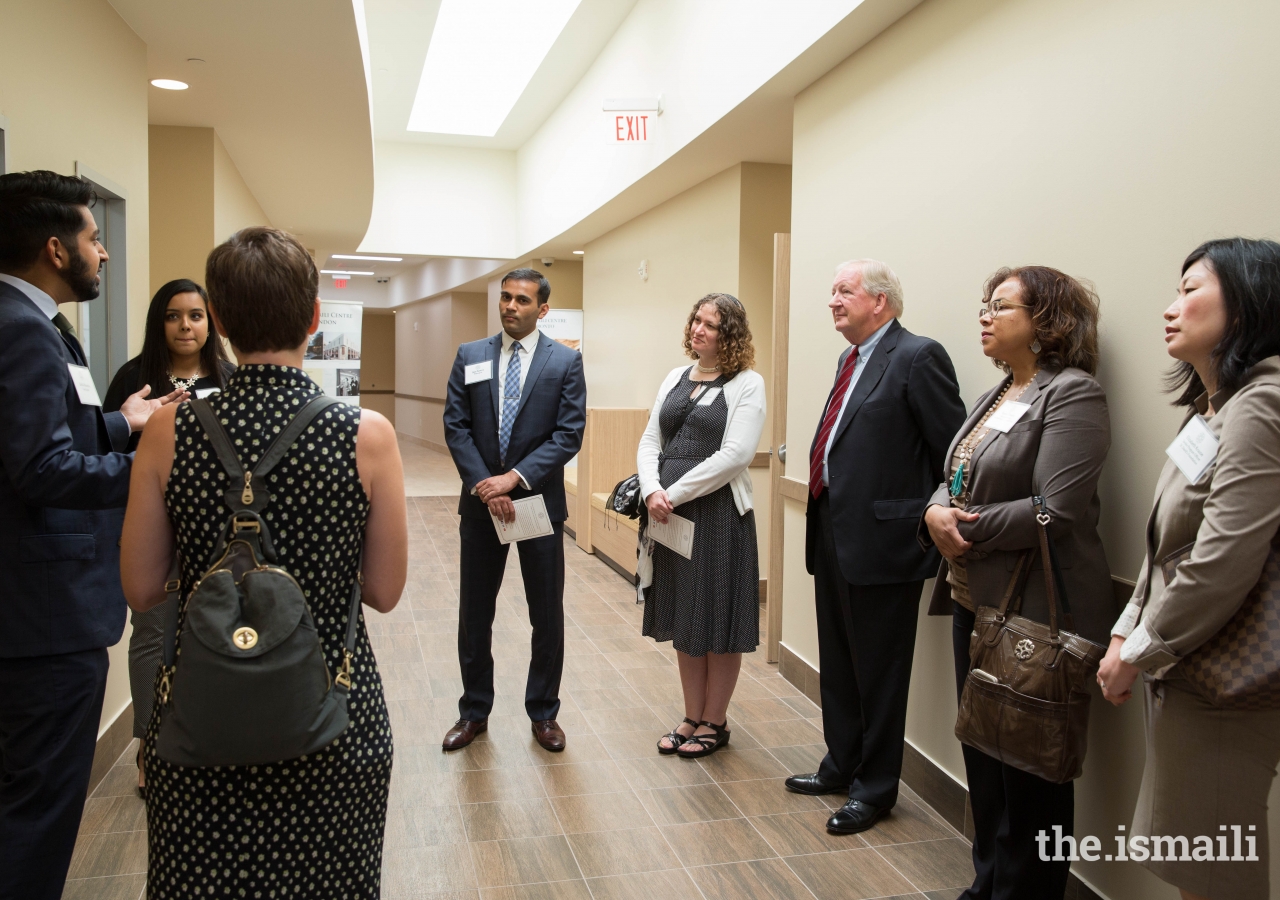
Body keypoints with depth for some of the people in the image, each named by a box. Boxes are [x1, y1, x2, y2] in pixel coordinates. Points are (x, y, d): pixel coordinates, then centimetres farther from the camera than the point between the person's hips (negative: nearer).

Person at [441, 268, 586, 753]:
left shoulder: (565, 361, -1)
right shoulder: (470, 356, 4)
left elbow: (569, 434, -8)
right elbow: (456, 427, -1)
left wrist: (515, 477, -17)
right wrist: (485, 487, -13)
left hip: (540, 502, -1)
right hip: (480, 503, 2)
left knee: (547, 617, 7)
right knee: (474, 615, 10)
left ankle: (543, 713, 25)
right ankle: (474, 712, 27)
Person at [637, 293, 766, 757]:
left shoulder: (746, 384, -6)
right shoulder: (675, 378, 11)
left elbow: (735, 454, -16)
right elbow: (650, 441, 9)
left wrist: (674, 494, -15)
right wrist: (652, 491, -10)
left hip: (718, 511, -6)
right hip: (669, 512, 6)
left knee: (718, 618, 6)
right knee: (683, 617, 14)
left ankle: (714, 722, 23)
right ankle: (692, 717, 29)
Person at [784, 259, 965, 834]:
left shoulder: (918, 357, -13)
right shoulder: (851, 361, 14)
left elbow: (954, 455, -15)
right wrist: (823, 516, 12)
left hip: (881, 541, -9)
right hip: (833, 536, 9)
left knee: (878, 673, 7)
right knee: (837, 667, 21)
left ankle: (875, 788, 24)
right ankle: (841, 766, 38)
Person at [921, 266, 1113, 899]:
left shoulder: (1072, 394, -14)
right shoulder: (993, 399, 13)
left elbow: (1056, 510, -22)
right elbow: (955, 482, 14)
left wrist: (966, 528, -14)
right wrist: (936, 512, -8)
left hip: (1034, 612, -8)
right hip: (975, 602, 9)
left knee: (1030, 773, 7)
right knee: (983, 756, 19)